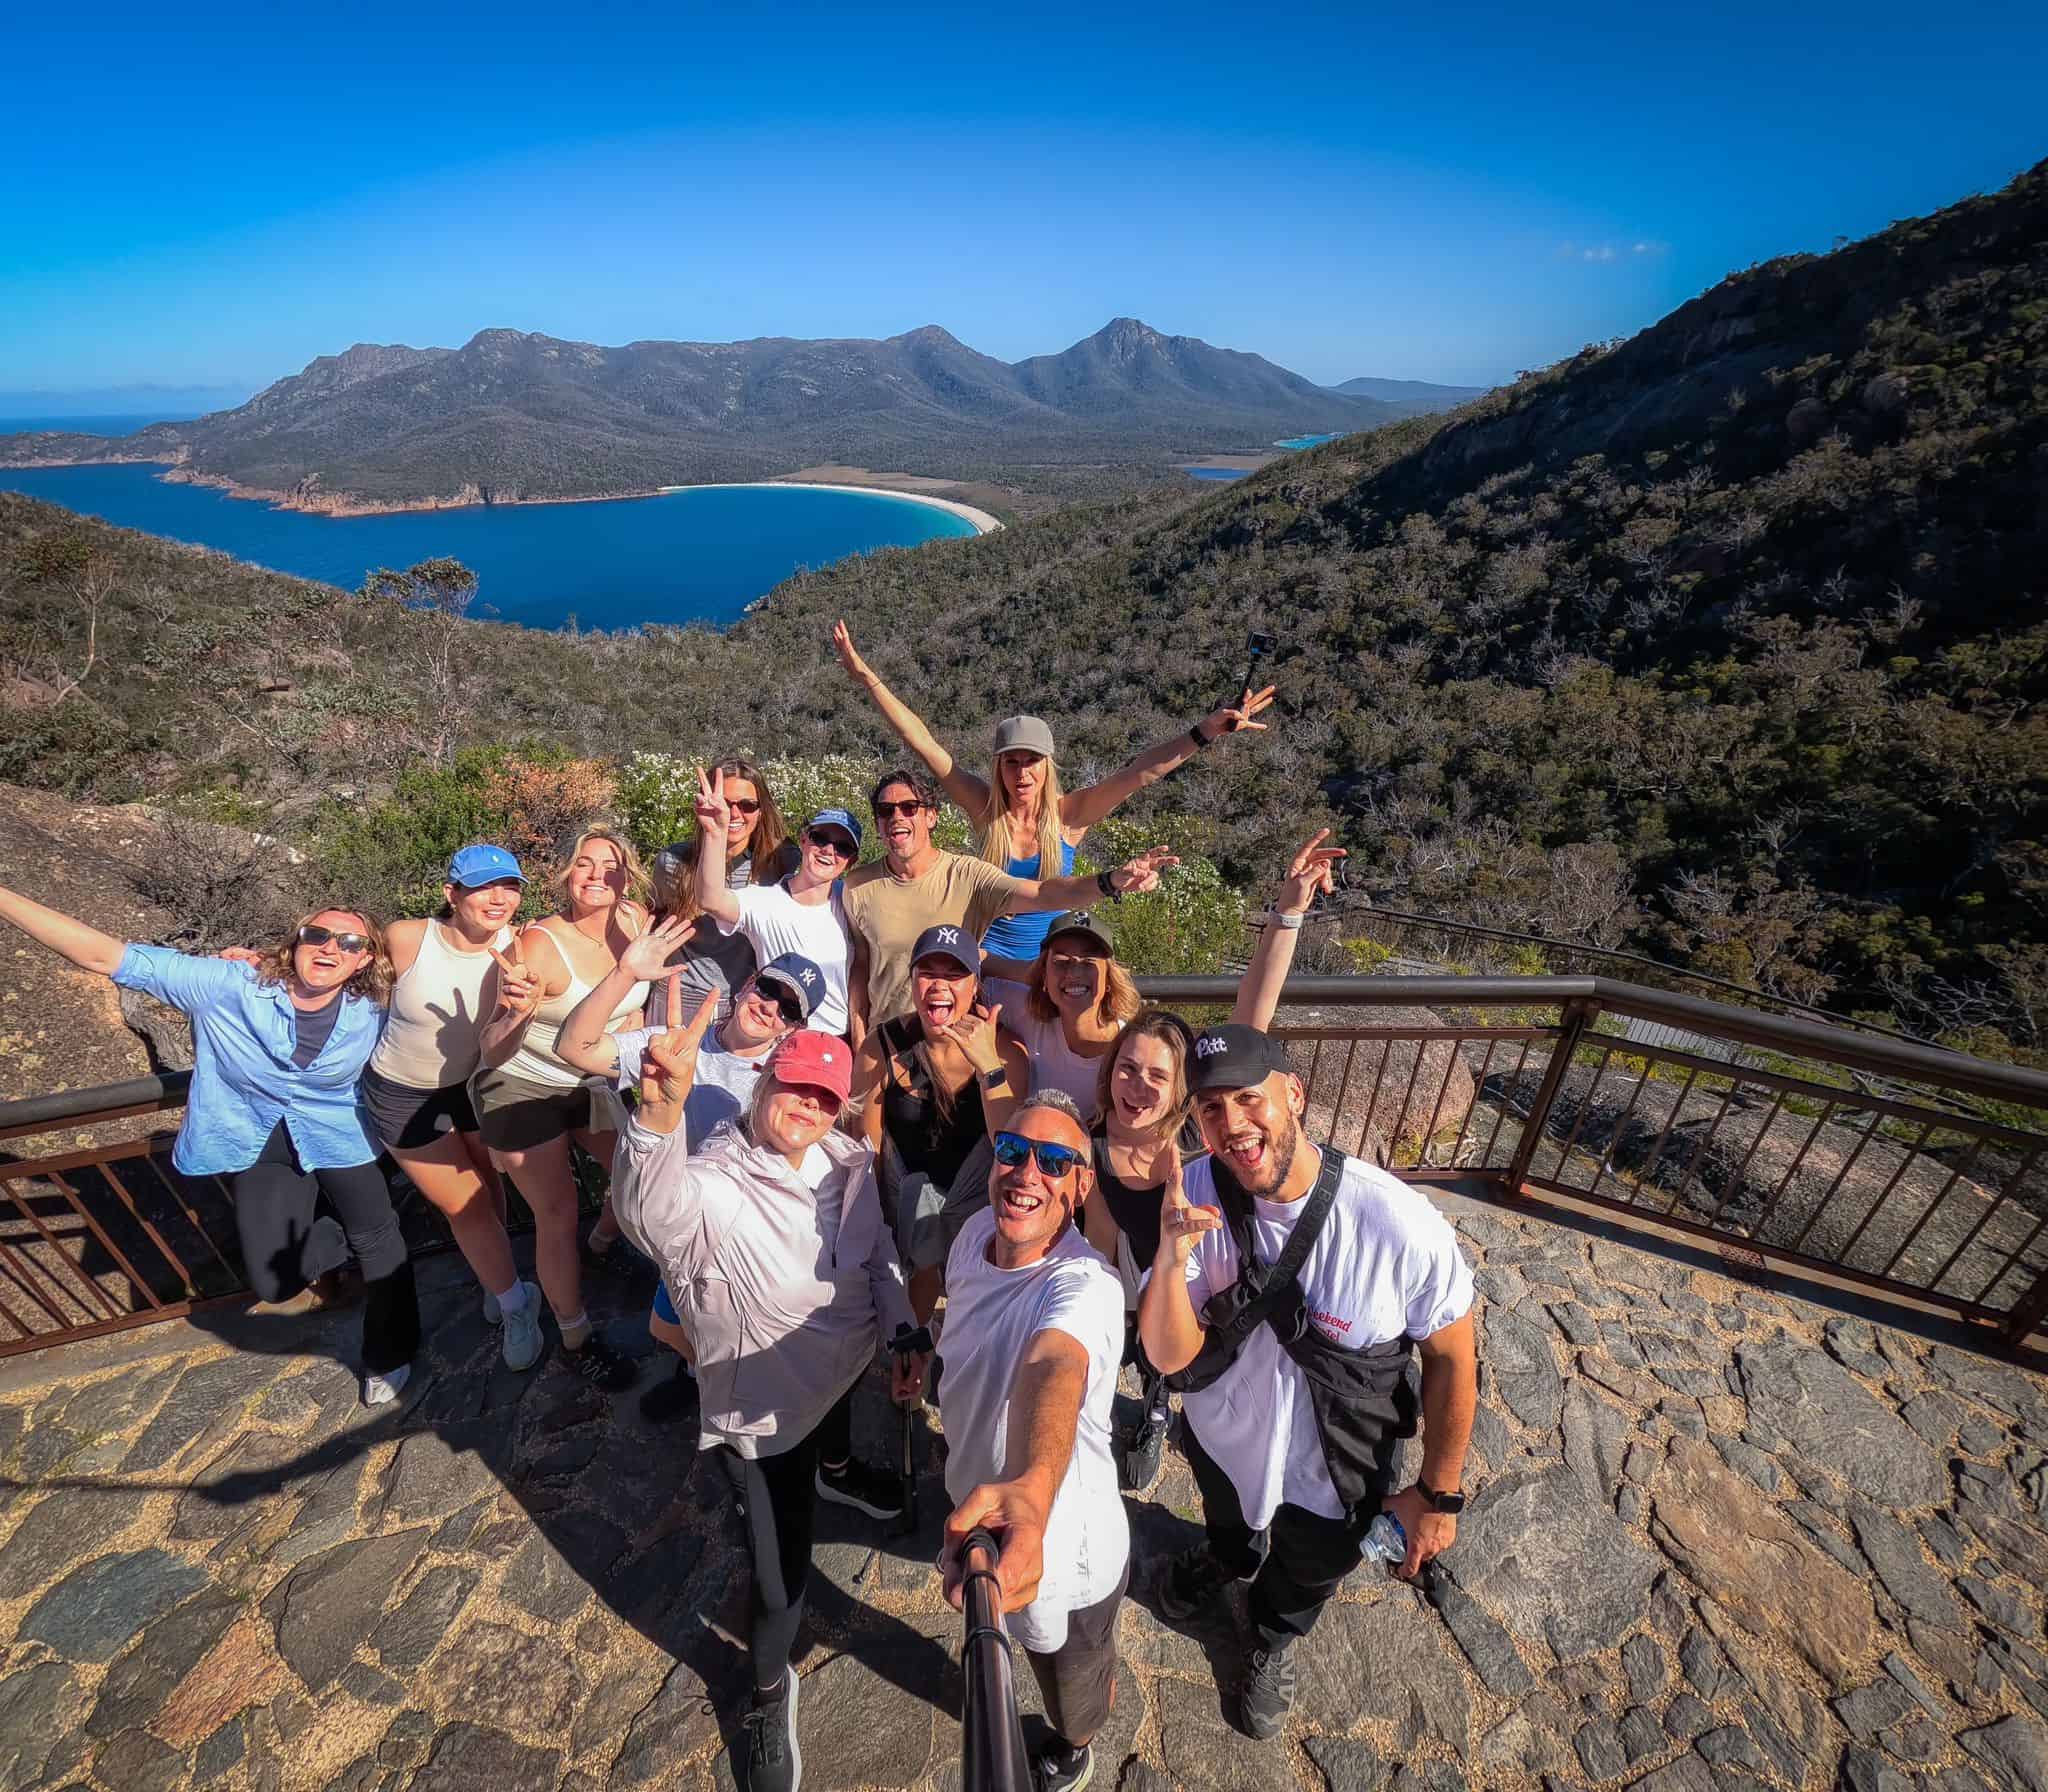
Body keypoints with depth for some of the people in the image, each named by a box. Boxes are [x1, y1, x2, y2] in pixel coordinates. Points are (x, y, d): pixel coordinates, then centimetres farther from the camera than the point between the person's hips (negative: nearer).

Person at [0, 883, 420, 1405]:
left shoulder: (371, 1014, -19)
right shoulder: (230, 986, -23)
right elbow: (106, 956, -24)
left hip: (336, 1139, 0)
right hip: (254, 1144, 1)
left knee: (378, 1243, 6)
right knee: (275, 1285, 2)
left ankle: (390, 1359, 33)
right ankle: (334, 1242, 40)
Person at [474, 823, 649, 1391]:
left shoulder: (635, 923, -14)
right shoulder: (539, 946, -28)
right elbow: (491, 1051, -25)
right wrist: (515, 1013, -43)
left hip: (595, 1083, 5)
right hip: (523, 1090, -5)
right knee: (558, 1216, 4)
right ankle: (576, 1339, 23)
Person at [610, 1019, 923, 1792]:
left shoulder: (848, 1159, -17)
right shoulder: (710, 1187, -35)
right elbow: (647, 1212, -60)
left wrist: (905, 1332, -3)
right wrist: (661, 1109, -78)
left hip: (851, 1365, 6)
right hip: (768, 1406, -5)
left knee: (837, 1424, 38)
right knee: (780, 1573, 8)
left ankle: (836, 1471, 76)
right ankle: (770, 1692, 42)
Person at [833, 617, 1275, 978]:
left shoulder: (1068, 814, -8)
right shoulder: (985, 807, -7)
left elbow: (1141, 771, -16)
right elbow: (923, 742, -10)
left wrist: (1207, 731, -27)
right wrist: (864, 674, -12)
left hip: (1052, 959, 1)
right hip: (989, 957, -1)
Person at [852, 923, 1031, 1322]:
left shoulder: (1005, 1049, -19)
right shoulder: (882, 1047, -20)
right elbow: (868, 1148, -8)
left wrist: (989, 1065, -36)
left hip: (978, 1187, 0)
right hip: (909, 1183, 0)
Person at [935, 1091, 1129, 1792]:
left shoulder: (1085, 1285, -38)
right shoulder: (975, 1232, -15)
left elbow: (1054, 1368, -60)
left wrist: (1032, 1485, -76)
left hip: (1062, 1550, -5)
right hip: (977, 1500, 6)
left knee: (1073, 1681, 26)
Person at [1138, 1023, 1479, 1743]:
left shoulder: (1399, 1223, -36)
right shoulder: (1196, 1194, -28)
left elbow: (1452, 1358, -18)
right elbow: (1171, 1358, -26)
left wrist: (1438, 1493, -7)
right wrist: (1171, 1260, -45)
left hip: (1333, 1475, -1)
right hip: (1221, 1439, 2)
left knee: (1304, 1577, 31)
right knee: (1230, 1529, 36)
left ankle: (1271, 1643, 67)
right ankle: (1222, 1556, 73)